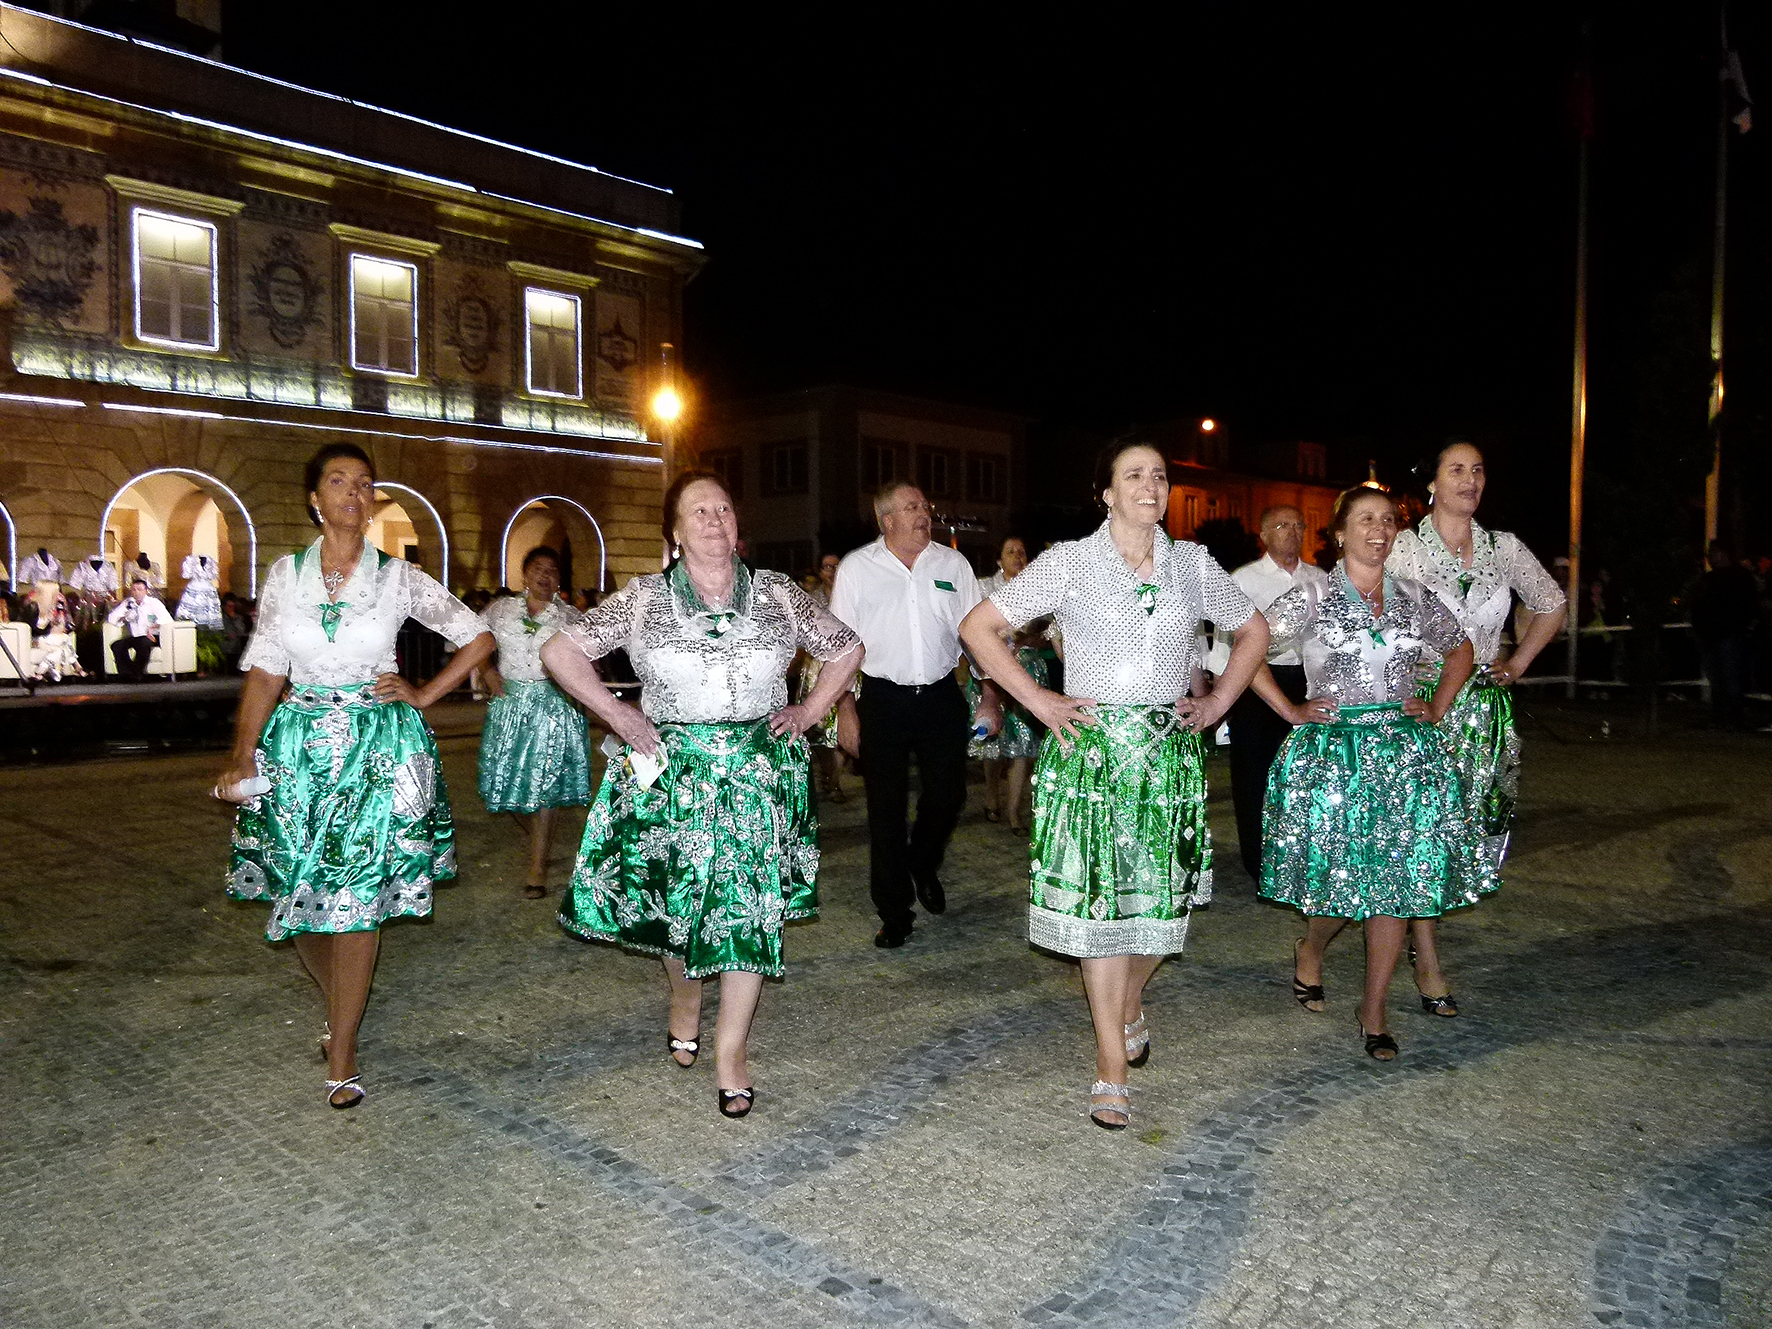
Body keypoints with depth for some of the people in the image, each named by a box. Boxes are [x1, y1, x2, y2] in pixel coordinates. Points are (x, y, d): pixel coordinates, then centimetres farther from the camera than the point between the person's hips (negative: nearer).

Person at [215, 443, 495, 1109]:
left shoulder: (399, 578, 0)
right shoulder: (285, 574, 4)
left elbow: (479, 637, 8)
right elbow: (264, 673, 3)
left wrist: (424, 694, 1)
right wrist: (243, 755, -8)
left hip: (379, 744, -2)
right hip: (298, 743, 2)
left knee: (357, 896, -3)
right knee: (296, 897, 6)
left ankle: (341, 1053, 9)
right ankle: (339, 1006, 34)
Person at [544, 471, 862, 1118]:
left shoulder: (778, 595, 3)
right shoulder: (641, 598, 0)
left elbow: (846, 650, 14)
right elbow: (560, 651, 4)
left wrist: (807, 713, 5)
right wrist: (615, 713, -3)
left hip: (758, 769, 0)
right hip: (670, 769, 0)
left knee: (748, 904, -3)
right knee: (673, 894, 9)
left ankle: (730, 1049, 9)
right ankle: (684, 995, 40)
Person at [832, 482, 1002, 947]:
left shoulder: (952, 563, 7)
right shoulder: (857, 567, 1)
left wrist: (990, 694, 5)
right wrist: (845, 708, -5)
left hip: (941, 696, 2)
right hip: (883, 699, -2)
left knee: (948, 793, 3)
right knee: (886, 808, 4)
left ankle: (923, 866, 36)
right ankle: (894, 914, 16)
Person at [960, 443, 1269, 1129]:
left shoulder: (1193, 564, 8)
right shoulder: (1067, 563, -2)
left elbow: (1253, 630, 22)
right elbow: (979, 626, -2)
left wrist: (1218, 701, 10)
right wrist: (1037, 700, -6)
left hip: (1170, 750, 3)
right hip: (1092, 746, -3)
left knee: (1162, 895, 8)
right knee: (1099, 897, -3)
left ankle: (1129, 1007, 38)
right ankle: (1112, 1062, 9)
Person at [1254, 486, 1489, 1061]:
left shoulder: (1415, 599, 8)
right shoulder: (1310, 600, -4)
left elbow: (1460, 650, 24)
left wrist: (1436, 709, 11)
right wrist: (1289, 710, -8)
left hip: (1406, 753, 4)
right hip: (1332, 755, -3)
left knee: (1396, 882, 2)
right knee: (1338, 878, 0)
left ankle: (1374, 1011, 15)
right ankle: (1309, 949, 35)